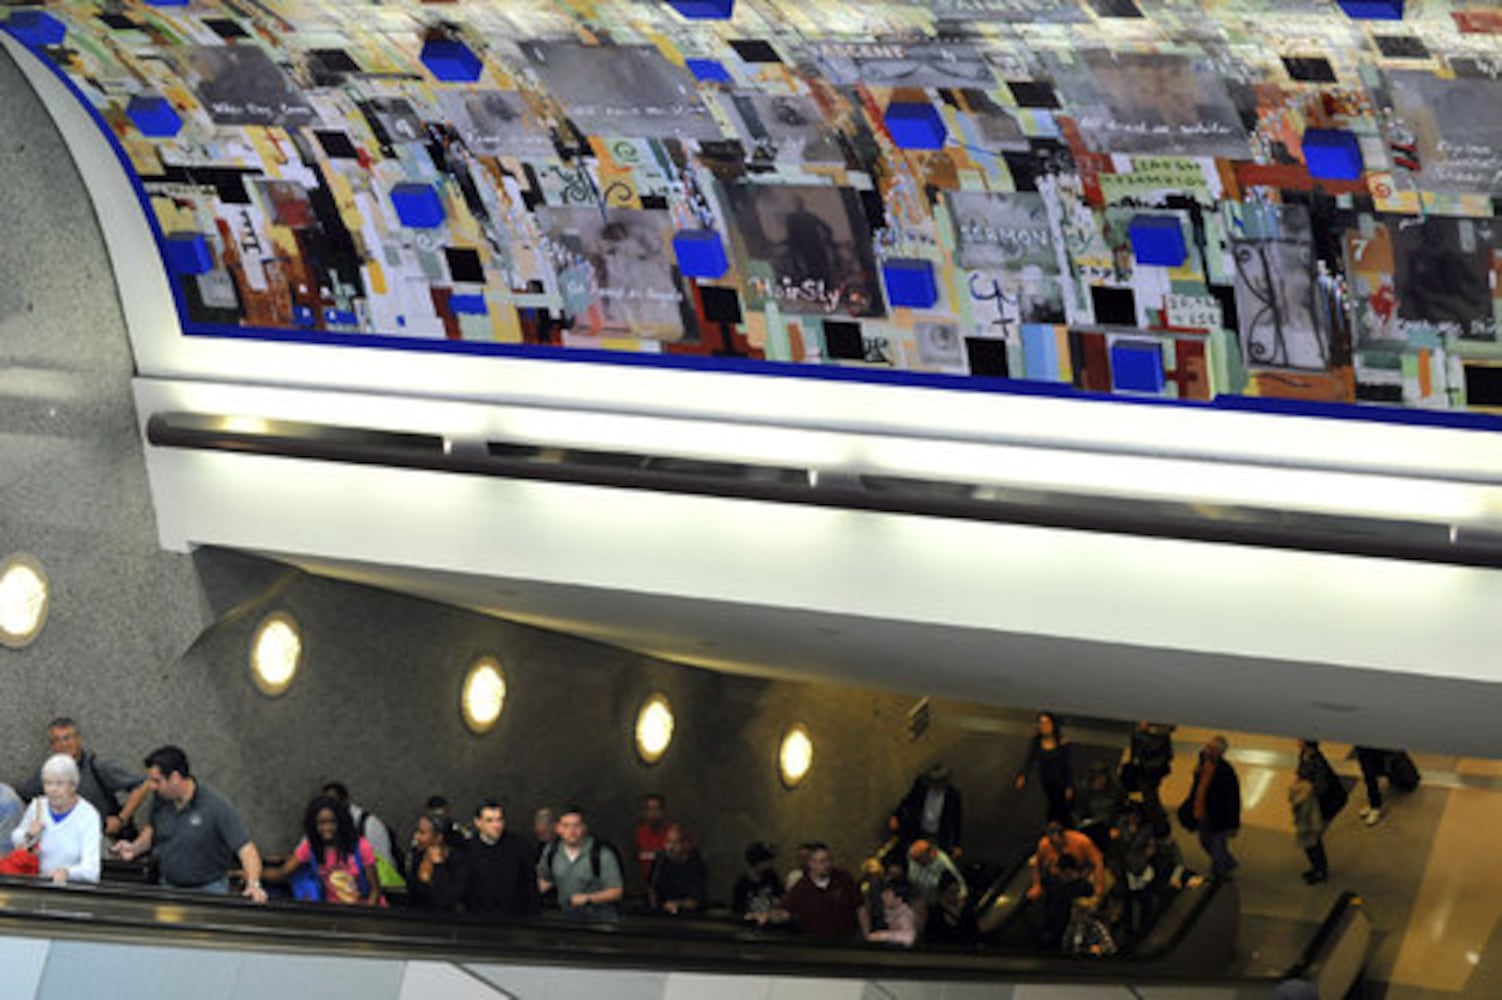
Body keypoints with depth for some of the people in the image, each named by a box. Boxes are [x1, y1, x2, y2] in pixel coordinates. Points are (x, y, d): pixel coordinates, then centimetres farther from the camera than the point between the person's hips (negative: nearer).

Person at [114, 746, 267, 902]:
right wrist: (135, 848, 2)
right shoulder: (160, 801, -2)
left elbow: (245, 848, -21)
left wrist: (253, 884, -35)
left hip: (208, 891, -4)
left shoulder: (216, 807, -19)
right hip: (168, 887, 4)